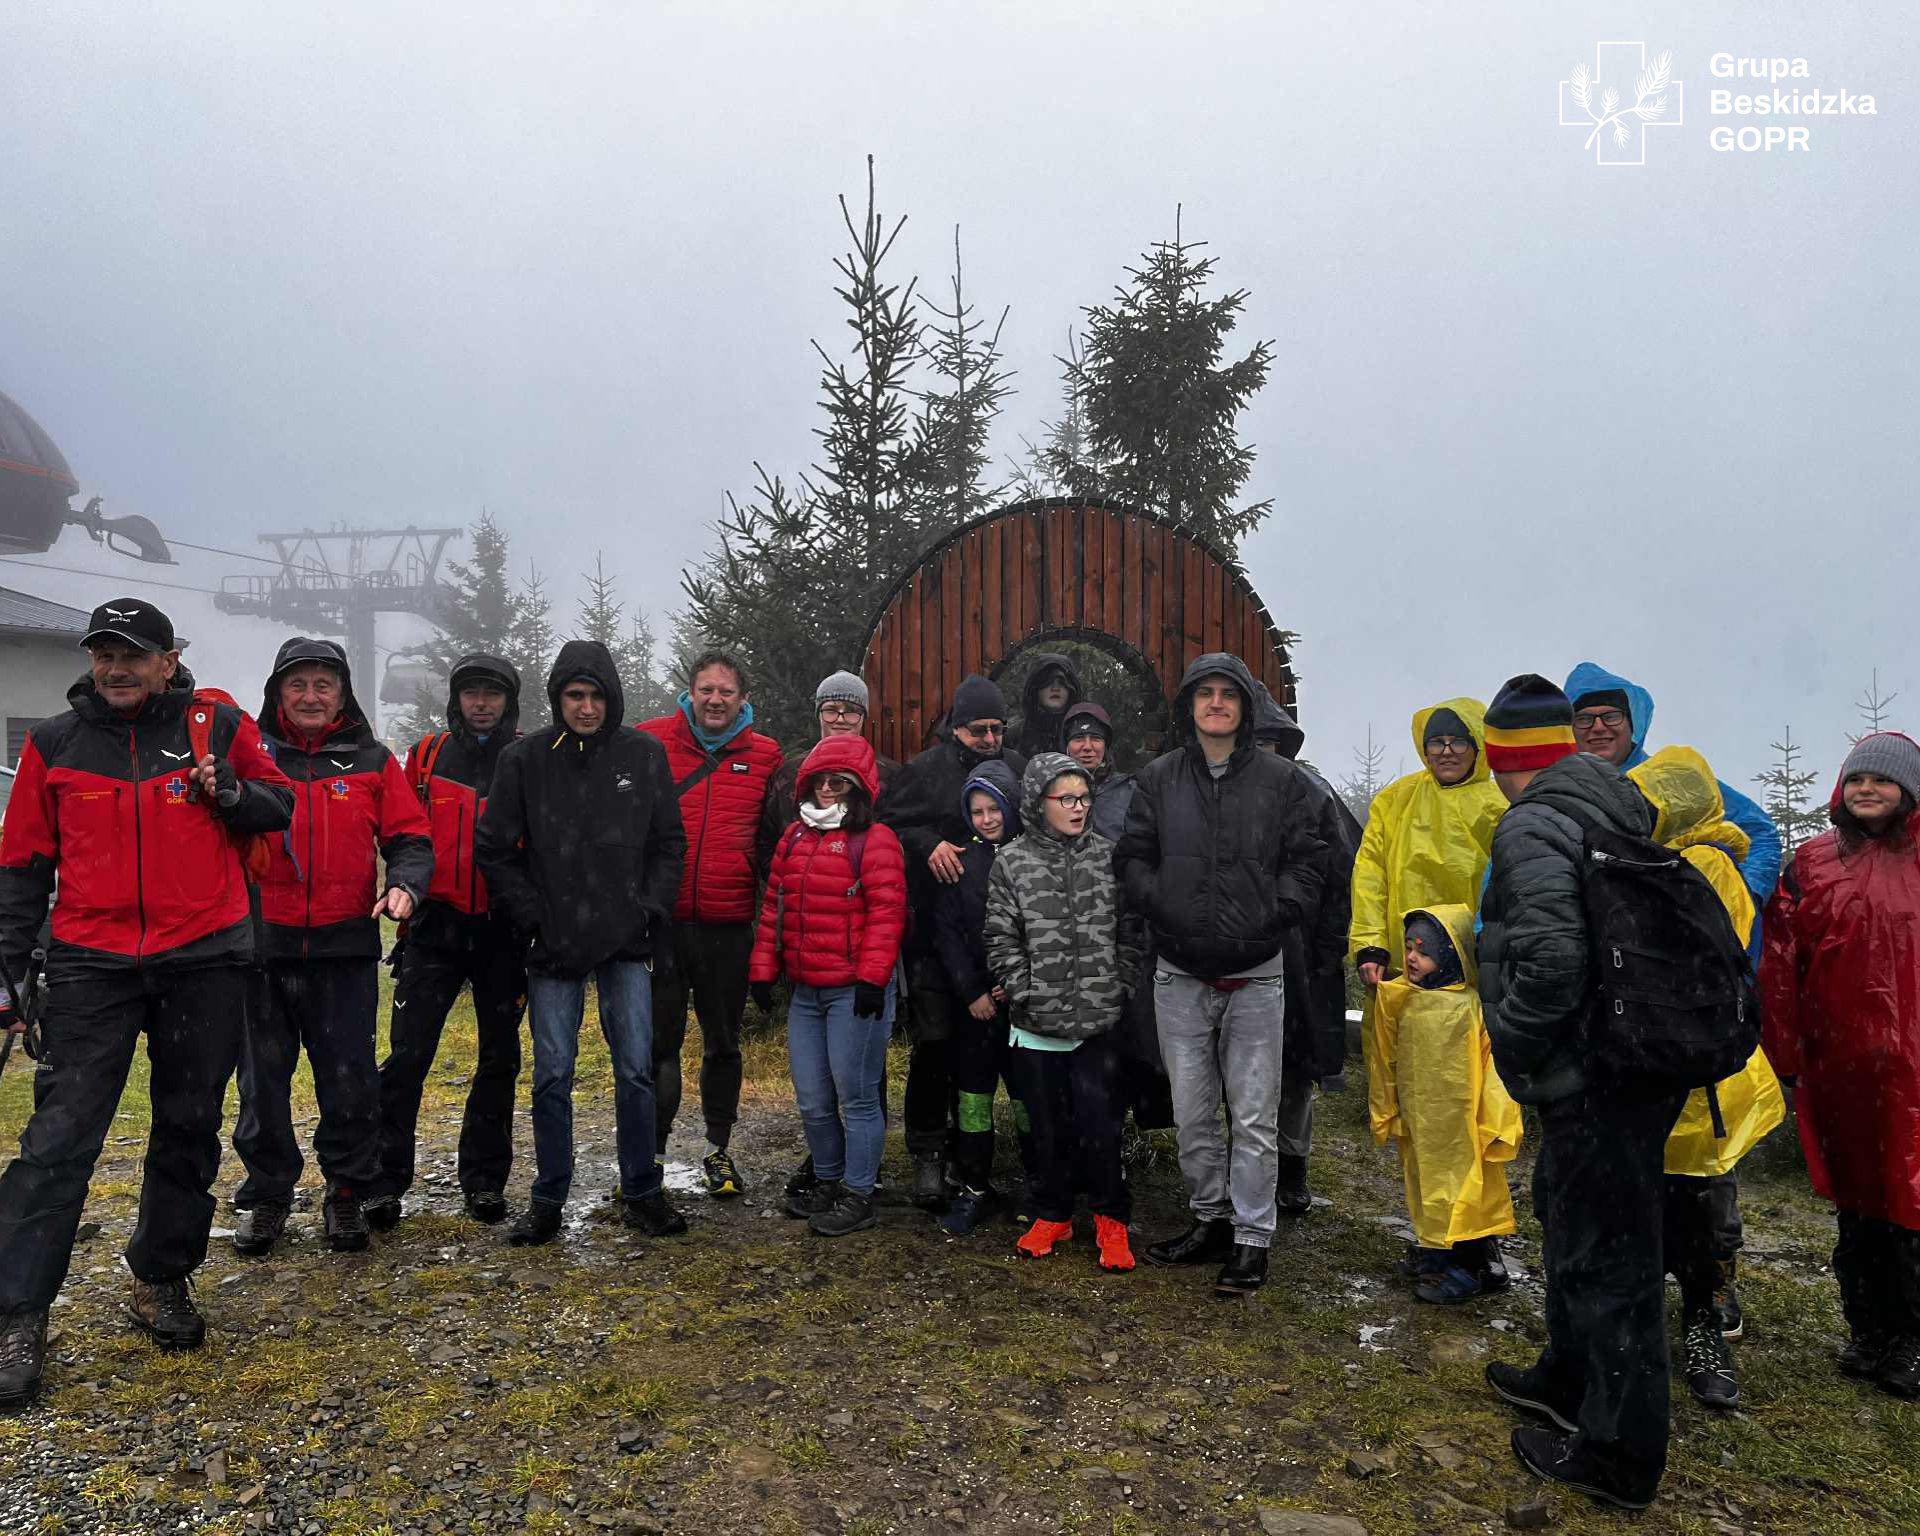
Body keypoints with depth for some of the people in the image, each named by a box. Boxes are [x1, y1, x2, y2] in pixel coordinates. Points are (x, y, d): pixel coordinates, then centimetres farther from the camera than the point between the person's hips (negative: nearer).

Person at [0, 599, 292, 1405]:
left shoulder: (218, 726, 1)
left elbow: (279, 804, 9)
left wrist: (229, 793, -12)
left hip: (205, 960, 1)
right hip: (92, 966, 0)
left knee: (190, 1128, 10)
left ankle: (162, 1280, 28)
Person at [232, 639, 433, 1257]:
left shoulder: (373, 762, 6)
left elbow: (410, 836, 6)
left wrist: (405, 883, -12)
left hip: (346, 948, 0)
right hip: (262, 945, 1)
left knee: (351, 1080, 3)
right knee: (262, 1079, 11)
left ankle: (348, 1191, 20)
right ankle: (266, 1194, 27)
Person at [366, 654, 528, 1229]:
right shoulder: (426, 755, 6)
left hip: (503, 930, 0)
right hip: (435, 928, 0)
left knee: (499, 1058, 9)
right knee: (407, 1055, -3)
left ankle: (484, 1180, 22)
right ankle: (385, 1179, 11)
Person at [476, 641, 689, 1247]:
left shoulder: (644, 753, 2)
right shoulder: (524, 759, -1)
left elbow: (669, 842, 7)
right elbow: (494, 850, 1)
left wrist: (650, 908, -4)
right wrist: (533, 917, -5)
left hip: (628, 944, 1)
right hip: (554, 945, 0)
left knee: (636, 1068, 4)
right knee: (553, 1074, 6)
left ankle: (641, 1193, 18)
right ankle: (548, 1198, 21)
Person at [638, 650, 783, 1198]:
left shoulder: (765, 756, 4)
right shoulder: (649, 741, 0)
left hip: (729, 926, 2)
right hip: (660, 921, -1)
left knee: (723, 1043, 14)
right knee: (658, 1042, 5)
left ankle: (718, 1150, 29)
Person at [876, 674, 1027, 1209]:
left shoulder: (1018, 770, 11)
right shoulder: (927, 770, 2)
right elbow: (888, 822, 2)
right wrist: (927, 844, -15)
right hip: (934, 929, -3)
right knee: (934, 1040, -5)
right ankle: (928, 1152, 9)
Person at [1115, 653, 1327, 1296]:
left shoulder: (1283, 779, 1)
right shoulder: (1157, 778, 5)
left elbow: (1306, 862, 1)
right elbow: (1133, 857, 7)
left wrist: (1273, 917, -12)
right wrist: (1162, 908, -9)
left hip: (1255, 974, -2)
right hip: (1180, 974, 2)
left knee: (1254, 1115, 4)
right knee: (1192, 1111, 12)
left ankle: (1252, 1238, 18)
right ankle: (1210, 1220, 29)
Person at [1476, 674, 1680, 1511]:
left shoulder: (1532, 827, -19)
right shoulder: (1615, 808, 10)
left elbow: (1552, 956, -31)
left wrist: (1512, 1042, -15)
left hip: (1592, 1075, -10)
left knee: (1603, 1251, 3)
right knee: (1568, 1210, 26)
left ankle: (1617, 1453, 19)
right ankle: (1572, 1377, 44)